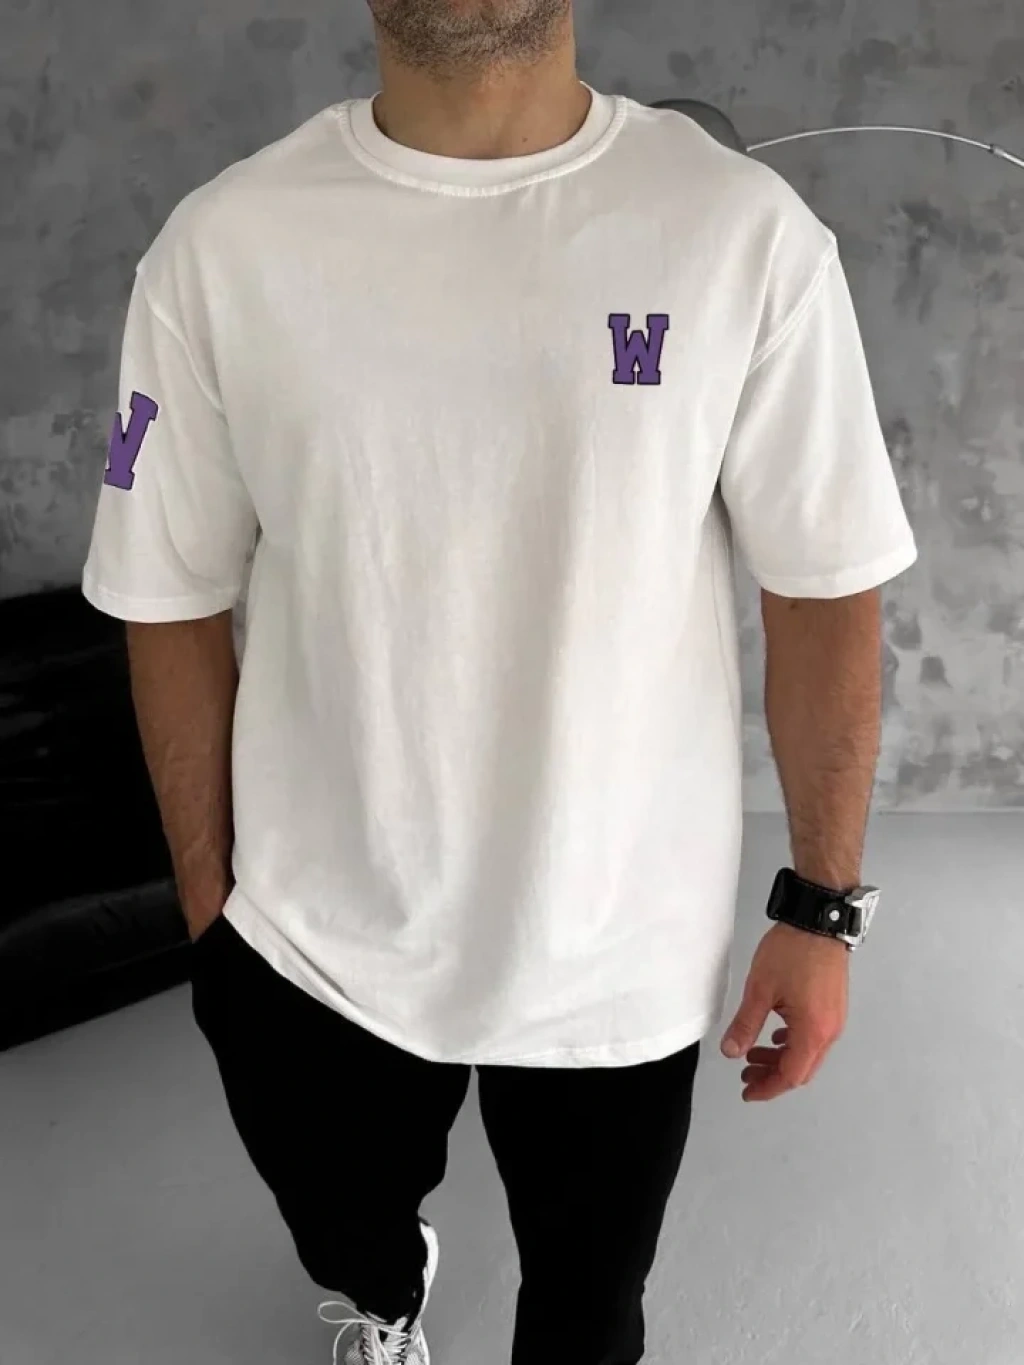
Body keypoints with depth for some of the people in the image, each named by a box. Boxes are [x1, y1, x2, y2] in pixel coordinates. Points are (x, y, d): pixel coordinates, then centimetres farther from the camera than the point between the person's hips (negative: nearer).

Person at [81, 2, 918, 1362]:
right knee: (345, 1239, 30)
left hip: (625, 948, 0)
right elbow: (174, 605, -3)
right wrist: (208, 905, 3)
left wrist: (821, 906, -3)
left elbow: (823, 594, -7)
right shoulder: (220, 248, -11)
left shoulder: (748, 234, -14)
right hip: (312, 939, 2)